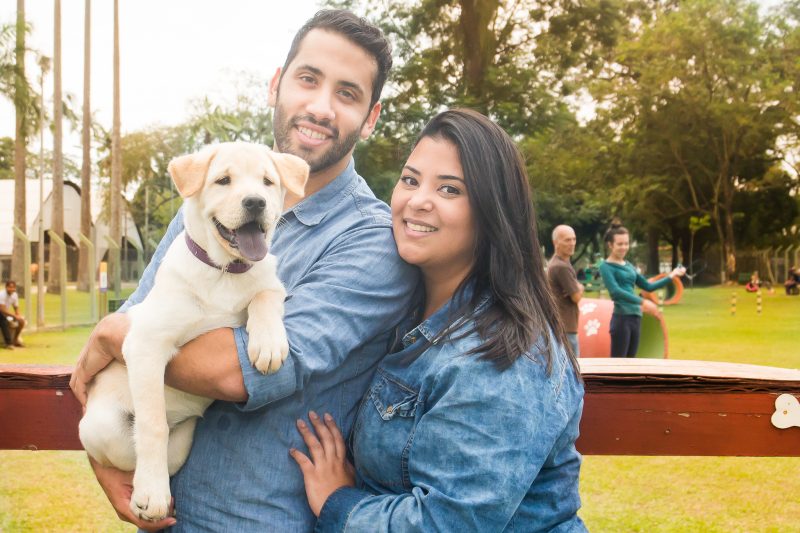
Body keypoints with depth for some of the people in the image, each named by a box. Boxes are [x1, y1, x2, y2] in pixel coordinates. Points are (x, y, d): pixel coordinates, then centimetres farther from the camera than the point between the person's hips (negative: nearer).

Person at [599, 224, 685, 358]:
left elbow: (648, 286, 23)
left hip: (635, 317, 8)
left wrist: (671, 276, 15)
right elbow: (615, 291, -20)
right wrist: (642, 302, -27)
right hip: (621, 318, -8)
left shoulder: (629, 266, 17)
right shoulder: (606, 266, -5)